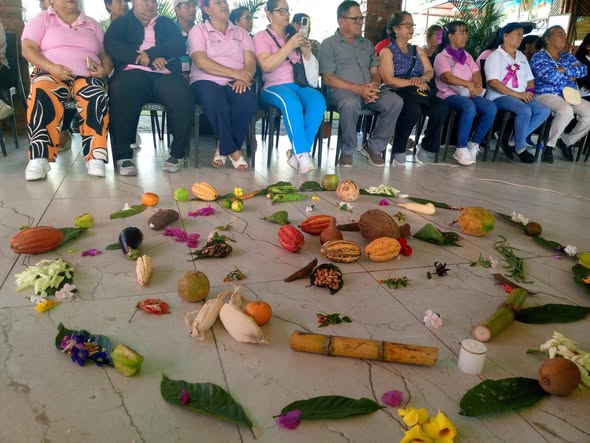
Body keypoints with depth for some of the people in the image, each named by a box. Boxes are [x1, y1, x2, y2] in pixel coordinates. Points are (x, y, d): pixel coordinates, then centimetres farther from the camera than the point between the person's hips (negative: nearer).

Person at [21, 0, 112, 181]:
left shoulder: (93, 24, 22)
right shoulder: (41, 19, 13)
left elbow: (106, 54, 17)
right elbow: (28, 49, 1)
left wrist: (104, 69, -8)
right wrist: (52, 67, -18)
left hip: (86, 76, 1)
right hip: (51, 74, -1)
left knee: (96, 98, -35)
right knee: (42, 96, -36)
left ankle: (96, 158, -39)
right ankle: (38, 158, -38)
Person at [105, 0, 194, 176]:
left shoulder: (166, 23, 28)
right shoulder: (122, 23, 24)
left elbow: (180, 46, 7)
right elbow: (111, 45, 3)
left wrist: (151, 53, -10)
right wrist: (144, 59, -11)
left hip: (164, 74, 1)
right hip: (133, 72, -1)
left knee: (183, 97, -34)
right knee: (120, 95, -36)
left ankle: (176, 153, -23)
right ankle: (123, 155, -31)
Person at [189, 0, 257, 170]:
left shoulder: (241, 32, 19)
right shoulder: (198, 31, 9)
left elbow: (251, 61, 5)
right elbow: (201, 62, -9)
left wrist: (243, 78, -19)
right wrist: (236, 73, -16)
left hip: (236, 84, 3)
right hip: (206, 82, -2)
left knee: (248, 100, -33)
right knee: (215, 99, -38)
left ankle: (224, 147, -15)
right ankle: (232, 150, -21)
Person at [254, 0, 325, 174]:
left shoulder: (294, 36, 23)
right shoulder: (262, 36, 8)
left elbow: (310, 68, 21)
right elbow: (266, 66, -10)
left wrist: (307, 52, 1)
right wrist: (290, 46, -13)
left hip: (299, 85, 4)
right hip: (274, 87, -4)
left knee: (318, 101, -30)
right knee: (292, 103, -38)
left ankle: (298, 153, -25)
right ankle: (303, 155, -34)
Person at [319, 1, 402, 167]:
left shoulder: (367, 44, 21)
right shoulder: (328, 44, 3)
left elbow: (375, 72, 18)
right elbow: (327, 78, -8)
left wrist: (374, 86, -8)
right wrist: (358, 88, -18)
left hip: (368, 91, 5)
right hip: (342, 90, -5)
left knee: (395, 101, -22)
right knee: (351, 103, -41)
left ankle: (373, 147, -9)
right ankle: (347, 150, -18)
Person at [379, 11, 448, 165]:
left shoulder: (417, 50, 23)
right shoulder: (387, 51, 4)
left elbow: (430, 71, 15)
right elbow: (388, 80, -9)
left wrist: (423, 79, -9)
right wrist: (414, 83, -11)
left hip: (416, 93, 5)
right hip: (397, 93, -5)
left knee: (441, 108, -25)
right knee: (413, 110, -39)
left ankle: (427, 147, -6)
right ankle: (399, 150, -18)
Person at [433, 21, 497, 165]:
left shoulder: (467, 56, 23)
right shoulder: (441, 57, 3)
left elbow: (476, 73, 9)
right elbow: (446, 77, -15)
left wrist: (478, 86, -14)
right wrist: (469, 84, -24)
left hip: (469, 94, 6)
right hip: (449, 94, -6)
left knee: (491, 108, -23)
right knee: (469, 107, -37)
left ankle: (474, 144, -11)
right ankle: (461, 149, -27)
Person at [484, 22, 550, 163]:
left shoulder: (522, 56, 22)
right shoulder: (495, 56, -2)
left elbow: (530, 79, 22)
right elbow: (493, 82, -16)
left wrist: (529, 92, -2)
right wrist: (517, 94, -19)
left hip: (521, 97, 7)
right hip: (500, 97, -7)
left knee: (544, 111, -17)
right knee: (525, 111, -33)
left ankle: (513, 141, -14)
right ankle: (520, 148, -14)